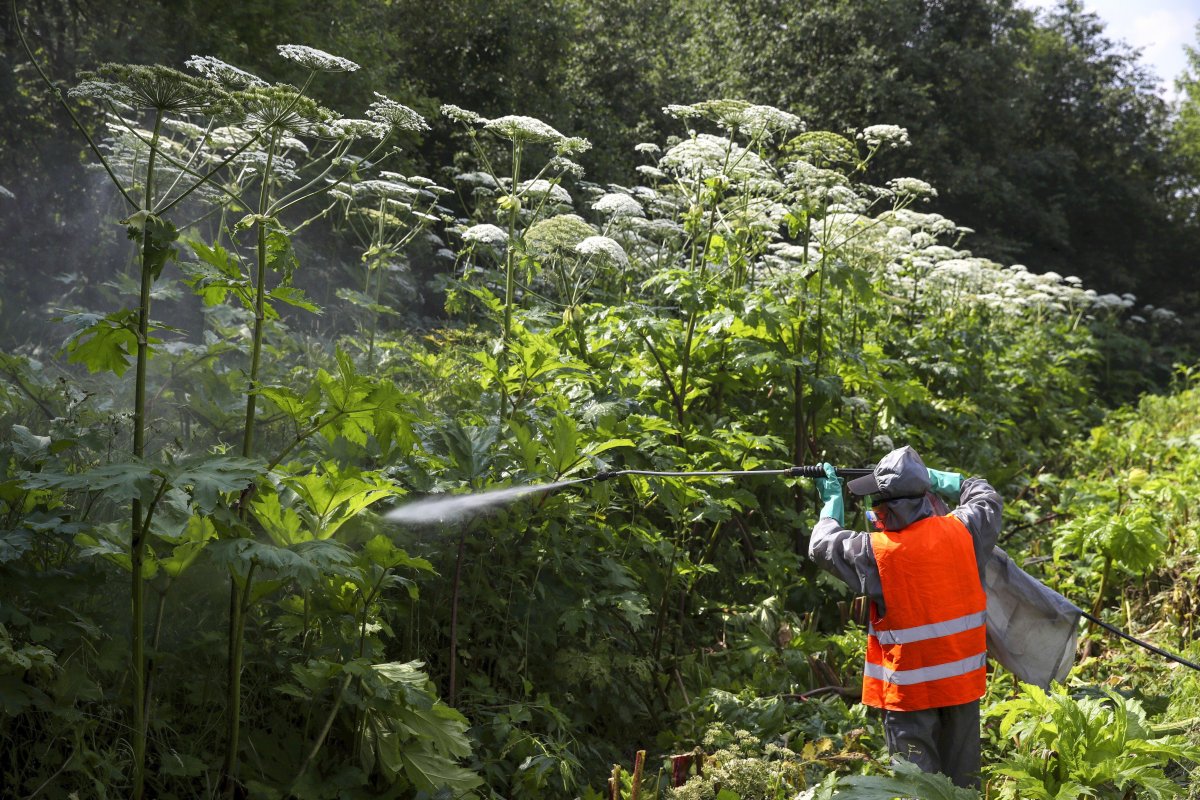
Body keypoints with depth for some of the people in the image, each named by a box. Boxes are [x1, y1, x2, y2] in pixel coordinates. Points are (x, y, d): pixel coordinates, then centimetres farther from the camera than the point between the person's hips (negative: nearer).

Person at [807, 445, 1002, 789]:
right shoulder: (961, 530, -9)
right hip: (963, 681, 4)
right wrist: (937, 479, 23)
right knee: (962, 779, 18)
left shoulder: (875, 552, -19)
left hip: (910, 689, -4)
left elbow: (822, 545, -2)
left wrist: (832, 500, 12)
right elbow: (987, 498, 14)